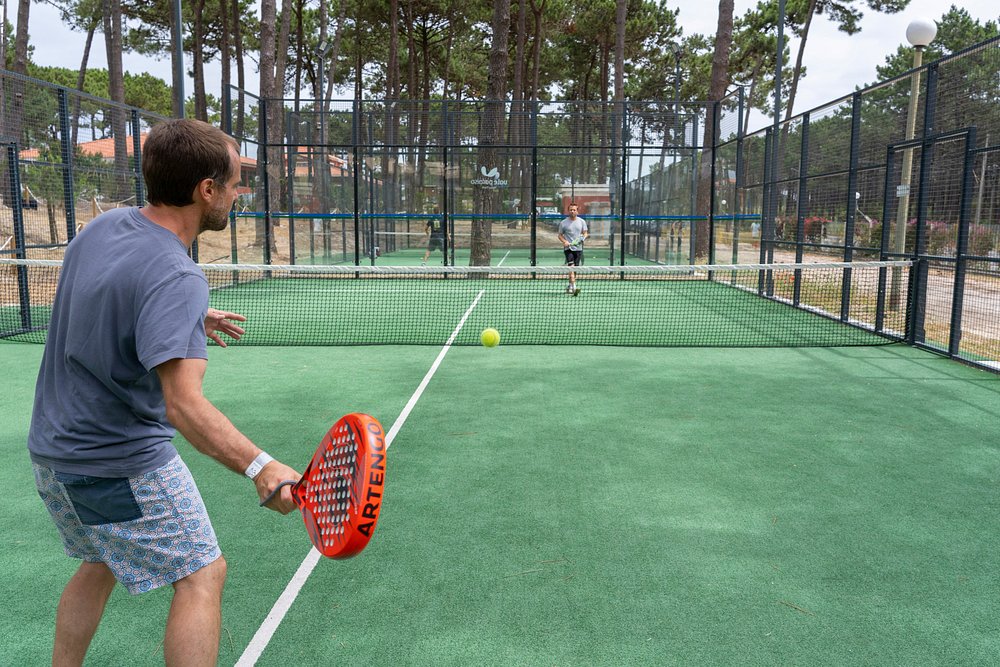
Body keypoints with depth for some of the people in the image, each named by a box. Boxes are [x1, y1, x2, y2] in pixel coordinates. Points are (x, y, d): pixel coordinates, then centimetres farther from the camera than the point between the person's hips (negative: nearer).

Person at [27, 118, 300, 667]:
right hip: (122, 466, -9)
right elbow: (184, 405, -37)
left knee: (100, 565, 27)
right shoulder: (176, 279, -28)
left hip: (54, 448, 9)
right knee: (202, 575, 2)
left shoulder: (104, 225, -1)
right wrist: (258, 466, -45)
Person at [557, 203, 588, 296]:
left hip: (578, 248, 3)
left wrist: (583, 238, -11)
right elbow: (560, 235, 6)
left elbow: (585, 233, 12)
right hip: (568, 248, -3)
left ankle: (570, 287, 23)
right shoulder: (563, 222, 1)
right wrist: (564, 241, -13)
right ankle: (574, 286, -29)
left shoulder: (582, 221, 7)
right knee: (571, 266, -19)